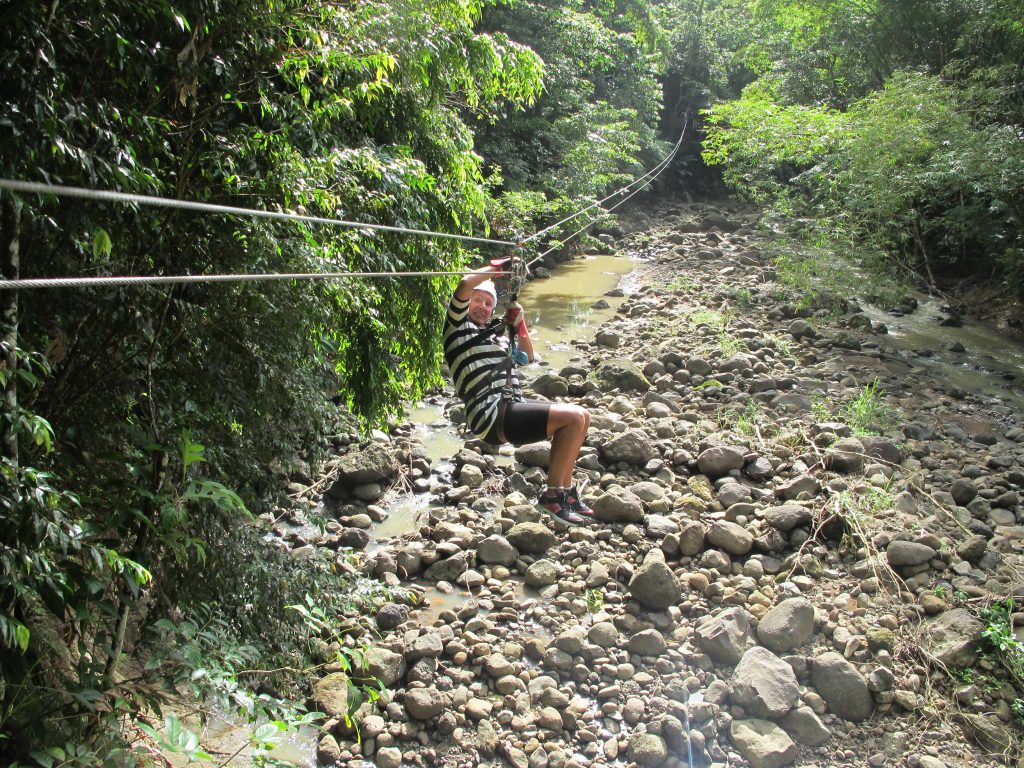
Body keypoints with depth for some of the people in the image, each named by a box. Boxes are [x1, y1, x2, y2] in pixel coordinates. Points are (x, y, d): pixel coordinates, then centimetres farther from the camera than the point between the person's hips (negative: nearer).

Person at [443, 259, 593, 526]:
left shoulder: (494, 333, 25)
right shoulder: (459, 325, 3)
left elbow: (528, 357, 29)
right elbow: (466, 283, -13)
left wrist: (519, 324, 14)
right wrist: (500, 266, 0)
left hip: (511, 408, 9)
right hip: (493, 416, -9)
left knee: (581, 415, 12)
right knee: (574, 418, -18)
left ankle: (565, 488, 16)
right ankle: (552, 494, -5)